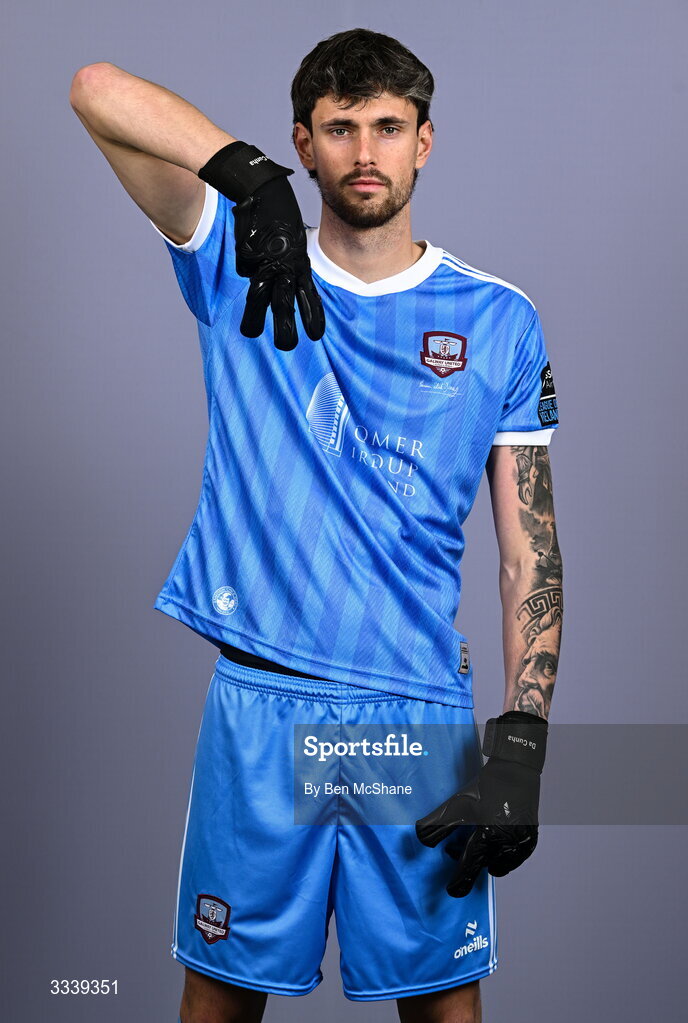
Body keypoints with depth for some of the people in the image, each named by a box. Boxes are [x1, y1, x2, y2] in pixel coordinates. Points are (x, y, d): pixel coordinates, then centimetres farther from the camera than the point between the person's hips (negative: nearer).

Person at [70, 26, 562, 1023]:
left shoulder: (499, 321, 4)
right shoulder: (242, 271, 4)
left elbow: (531, 550, 2)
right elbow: (98, 88, -4)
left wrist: (520, 746, -6)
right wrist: (250, 176, -20)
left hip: (422, 714, 1)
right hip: (257, 705, 0)